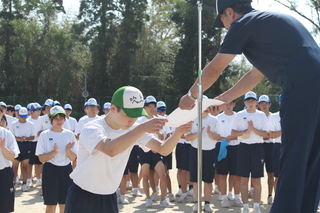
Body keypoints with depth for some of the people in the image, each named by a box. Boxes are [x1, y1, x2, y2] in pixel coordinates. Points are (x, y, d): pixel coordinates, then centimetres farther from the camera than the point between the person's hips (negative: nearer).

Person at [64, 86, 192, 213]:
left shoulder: (133, 129, -2)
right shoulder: (91, 128, -21)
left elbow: (163, 150, -7)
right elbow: (110, 150, -42)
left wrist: (178, 132, -26)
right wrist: (143, 128, -46)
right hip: (83, 198, -5)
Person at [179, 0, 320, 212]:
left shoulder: (243, 23, 3)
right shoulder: (271, 21, 29)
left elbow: (213, 70, 9)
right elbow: (255, 76, 34)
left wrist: (191, 96, 25)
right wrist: (222, 100, 37)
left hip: (302, 89, -8)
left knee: (293, 160, -4)